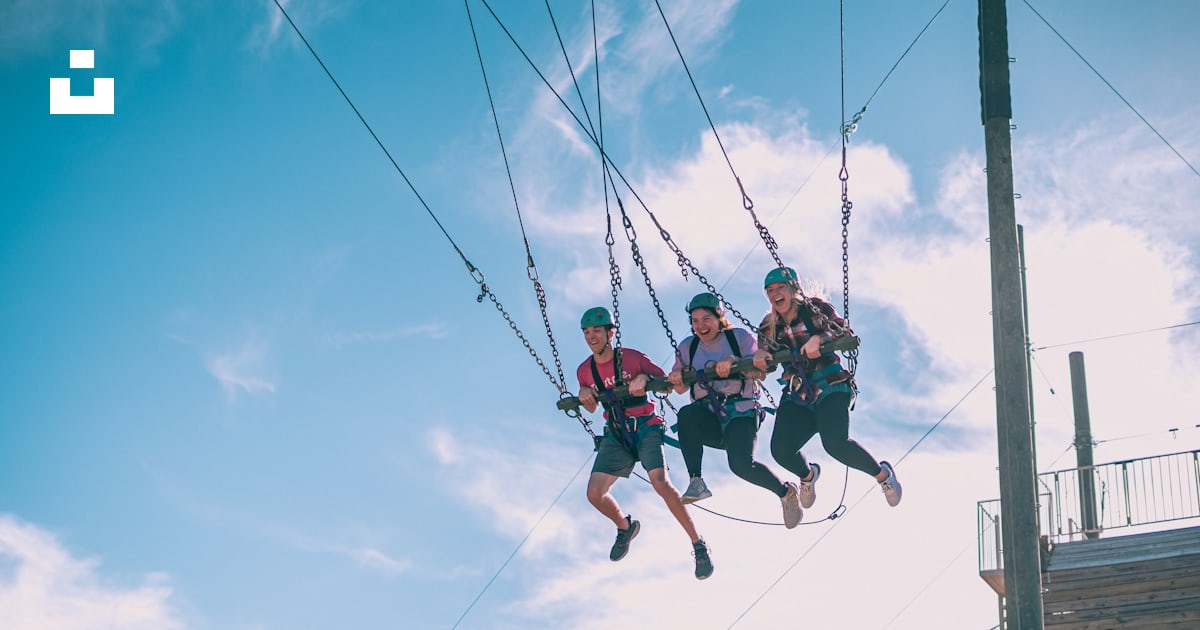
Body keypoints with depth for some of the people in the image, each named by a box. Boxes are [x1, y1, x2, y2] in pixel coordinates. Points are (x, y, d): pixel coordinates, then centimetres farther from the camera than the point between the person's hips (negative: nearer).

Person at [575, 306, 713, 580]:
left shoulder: (632, 358, -11)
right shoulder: (584, 370, 1)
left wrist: (645, 378, -23)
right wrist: (585, 396, -7)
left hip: (646, 427, -4)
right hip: (616, 435, 4)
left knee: (660, 482, -27)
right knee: (595, 494, -9)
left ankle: (699, 545, -17)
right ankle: (625, 527, 26)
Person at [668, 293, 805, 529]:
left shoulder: (740, 337, 3)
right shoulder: (687, 347, 13)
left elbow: (760, 372, -7)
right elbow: (681, 389, 16)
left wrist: (734, 362, -25)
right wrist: (677, 379, -8)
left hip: (740, 412, -3)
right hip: (707, 416, 3)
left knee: (741, 464, -27)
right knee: (686, 414, -33)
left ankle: (787, 492, 1)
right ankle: (696, 483, -32)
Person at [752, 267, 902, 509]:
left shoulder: (816, 308, 1)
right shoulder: (769, 327, 11)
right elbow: (762, 367, 9)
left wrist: (820, 338, -27)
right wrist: (759, 355, -15)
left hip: (831, 387, -4)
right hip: (797, 394, 4)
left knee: (835, 443, -27)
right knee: (781, 450, -17)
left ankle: (882, 473, 1)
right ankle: (807, 475, 20)